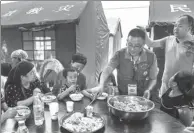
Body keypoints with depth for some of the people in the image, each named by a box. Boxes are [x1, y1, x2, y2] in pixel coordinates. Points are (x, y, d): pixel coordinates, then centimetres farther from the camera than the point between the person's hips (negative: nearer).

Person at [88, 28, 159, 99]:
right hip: (122, 96, 0)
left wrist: (148, 89, -18)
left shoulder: (151, 57, -10)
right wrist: (101, 85, -45)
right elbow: (107, 70, -27)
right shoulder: (119, 55, -14)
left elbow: (153, 79, 1)